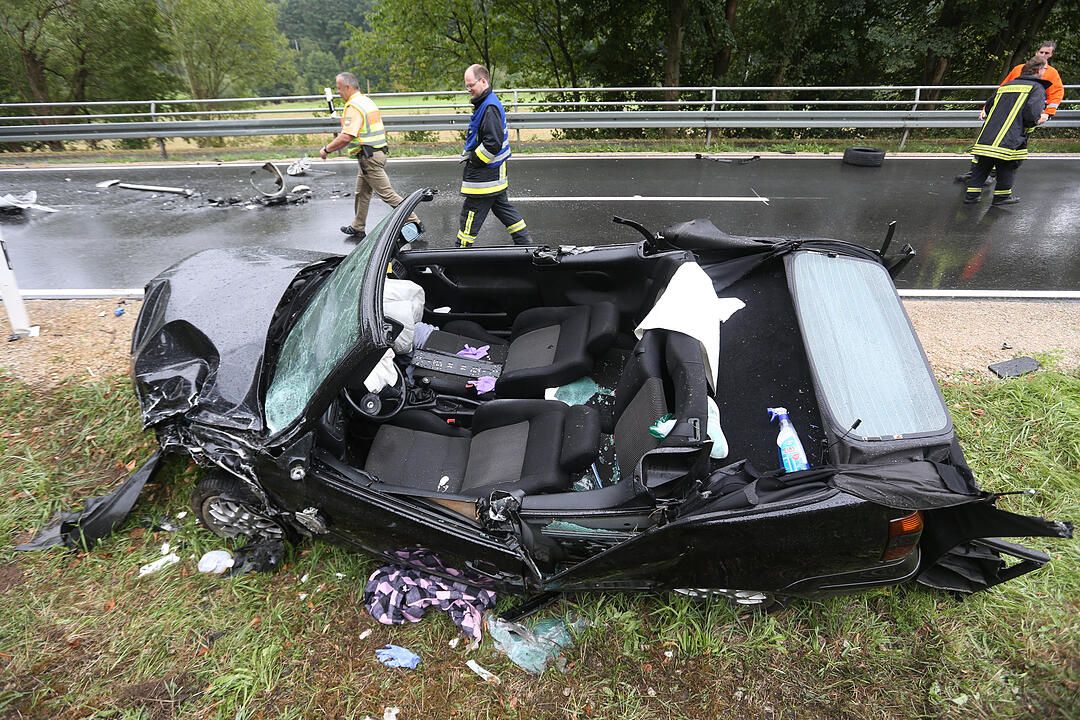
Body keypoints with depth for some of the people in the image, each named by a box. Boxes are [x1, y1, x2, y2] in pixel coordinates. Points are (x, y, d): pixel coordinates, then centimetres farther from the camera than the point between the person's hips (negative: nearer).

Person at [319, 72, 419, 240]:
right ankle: (357, 228, 25)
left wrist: (326, 149, -12)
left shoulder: (354, 106, -16)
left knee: (387, 193, -7)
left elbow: (346, 138, -25)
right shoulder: (367, 101, 16)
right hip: (377, 152, 10)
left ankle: (414, 222, -4)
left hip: (368, 157, -10)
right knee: (361, 193, 16)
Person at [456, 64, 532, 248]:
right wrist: (469, 152, 13)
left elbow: (493, 143, -27)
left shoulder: (489, 108, -19)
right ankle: (524, 242, 21)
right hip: (494, 174, 11)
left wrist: (473, 158, -16)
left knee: (471, 212, -3)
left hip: (484, 175, -11)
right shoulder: (485, 104, 14)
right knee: (502, 207, 17)